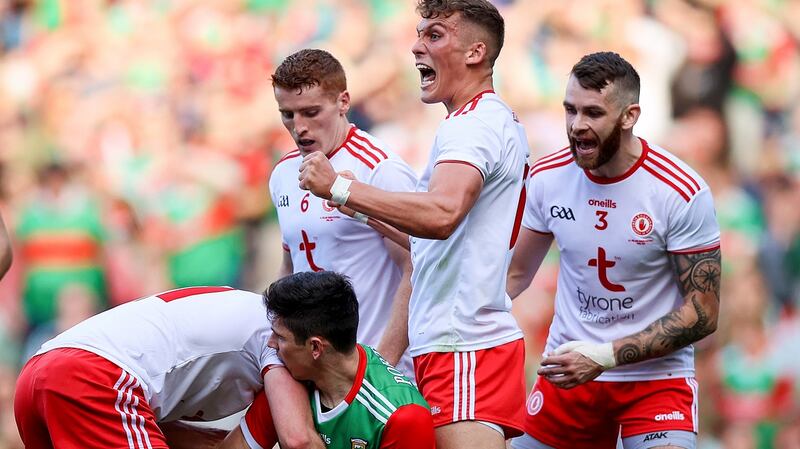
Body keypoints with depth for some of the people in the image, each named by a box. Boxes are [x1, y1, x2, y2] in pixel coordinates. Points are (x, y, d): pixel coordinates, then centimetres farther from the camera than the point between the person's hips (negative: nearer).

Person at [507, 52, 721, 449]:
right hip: (568, 370, 4)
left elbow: (702, 314, -13)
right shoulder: (548, 177, -4)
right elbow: (515, 274, 9)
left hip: (656, 376, -4)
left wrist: (606, 356, -21)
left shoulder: (682, 193, -16)